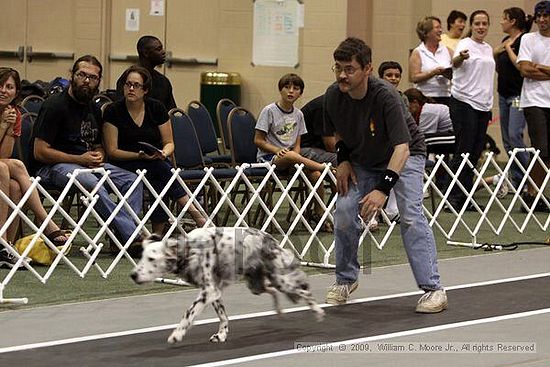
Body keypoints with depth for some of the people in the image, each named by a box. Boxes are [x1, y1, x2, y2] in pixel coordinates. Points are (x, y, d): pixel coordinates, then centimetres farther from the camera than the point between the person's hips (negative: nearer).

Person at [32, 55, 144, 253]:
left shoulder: (94, 110, 15)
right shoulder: (54, 105, -9)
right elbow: (40, 152, -14)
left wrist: (98, 157, 1)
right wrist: (80, 159, -17)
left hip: (88, 163, 8)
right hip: (54, 166, -8)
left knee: (132, 180, -12)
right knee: (92, 183, -36)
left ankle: (125, 235, -26)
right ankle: (132, 237, -36)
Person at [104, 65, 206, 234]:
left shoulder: (157, 108, 2)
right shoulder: (113, 111, -6)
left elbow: (169, 142, 7)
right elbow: (112, 151, -7)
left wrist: (163, 153, -17)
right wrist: (140, 156, -20)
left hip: (156, 162, 3)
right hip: (124, 166, -3)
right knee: (162, 170, -32)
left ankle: (158, 232, -32)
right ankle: (195, 213, -32)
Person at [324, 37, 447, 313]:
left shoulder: (385, 96, -35)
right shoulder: (333, 96, -18)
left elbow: (401, 147, -40)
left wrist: (383, 189, -49)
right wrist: (343, 159, -10)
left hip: (403, 156, -5)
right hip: (362, 160, 5)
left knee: (410, 214, -22)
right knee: (344, 212, -10)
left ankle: (433, 289, -19)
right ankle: (345, 280, 12)